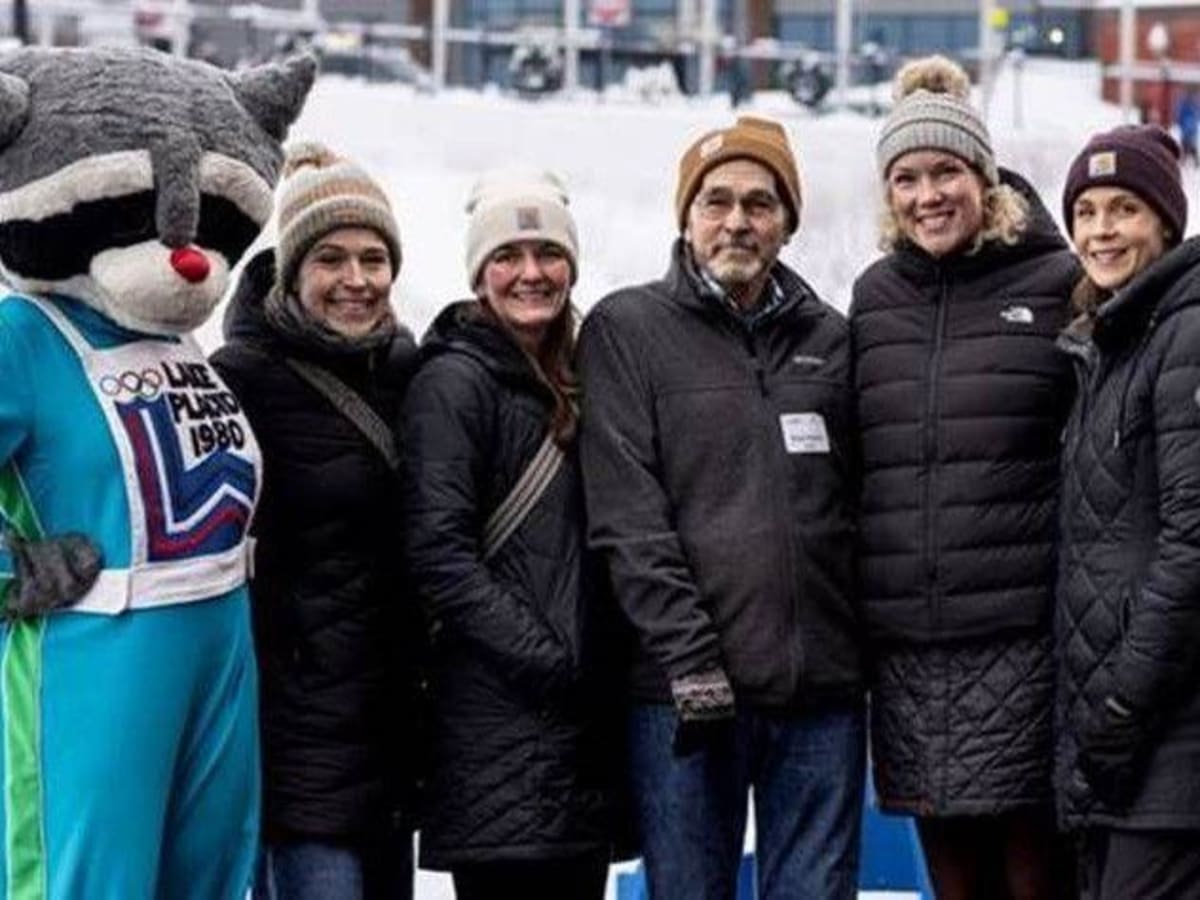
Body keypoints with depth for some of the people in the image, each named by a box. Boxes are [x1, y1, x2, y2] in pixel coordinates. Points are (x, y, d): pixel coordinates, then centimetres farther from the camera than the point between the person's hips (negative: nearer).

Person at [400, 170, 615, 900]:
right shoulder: (454, 381, -5)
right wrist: (544, 661, -16)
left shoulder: (567, 382, 19)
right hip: (502, 723, -8)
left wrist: (601, 670, 8)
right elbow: (437, 553, -14)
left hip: (581, 716, 8)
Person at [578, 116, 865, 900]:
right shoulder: (628, 330, 3)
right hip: (685, 689, -3)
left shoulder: (830, 340, 14)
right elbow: (627, 517, -6)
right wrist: (689, 657, -14)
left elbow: (862, 507, 15)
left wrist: (872, 655, 5)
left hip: (823, 688, 3)